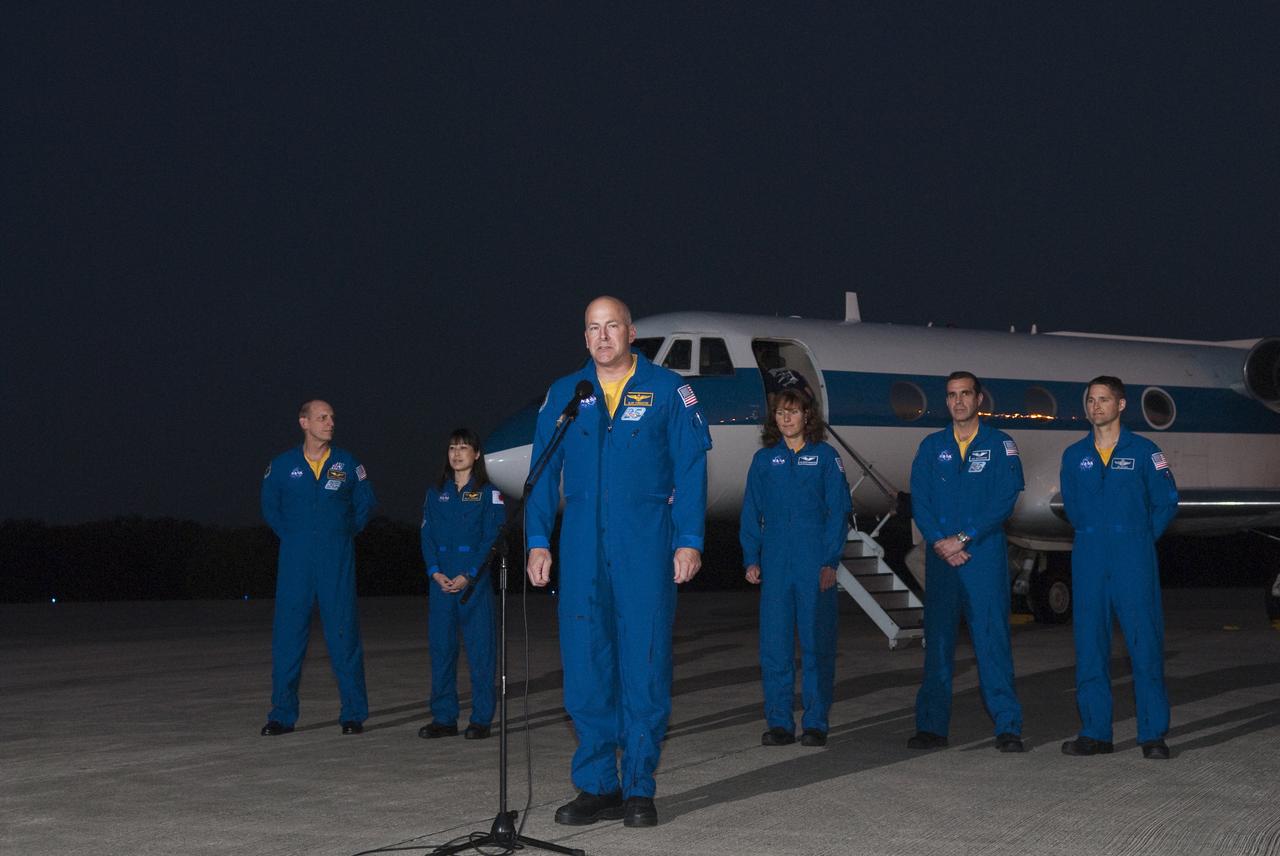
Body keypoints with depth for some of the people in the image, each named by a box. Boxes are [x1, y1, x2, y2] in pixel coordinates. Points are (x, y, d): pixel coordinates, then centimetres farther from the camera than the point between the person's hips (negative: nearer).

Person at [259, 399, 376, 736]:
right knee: (287, 635, 0)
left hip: (338, 561, 0)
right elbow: (270, 506, 15)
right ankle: (282, 715, 8)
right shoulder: (282, 465, 3)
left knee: (344, 635, 0)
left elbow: (366, 503, 14)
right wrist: (291, 537, 8)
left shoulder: (347, 464, 3)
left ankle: (353, 714, 7)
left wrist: (345, 533, 6)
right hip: (295, 562, 0)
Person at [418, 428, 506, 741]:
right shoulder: (436, 493, 14)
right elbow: (427, 535, 10)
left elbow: (492, 539, -5)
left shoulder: (488, 493, 2)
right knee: (441, 648, 4)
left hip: (474, 580, -4)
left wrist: (468, 576, -14)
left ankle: (481, 719, 2)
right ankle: (444, 718, 11)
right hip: (441, 582, 4)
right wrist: (435, 572, -6)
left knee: (479, 648, -4)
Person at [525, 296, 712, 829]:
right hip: (582, 546, 3)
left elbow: (691, 470, 1)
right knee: (585, 665, 3)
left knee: (645, 663, -2)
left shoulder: (667, 391, 4)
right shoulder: (564, 395, 12)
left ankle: (639, 789, 7)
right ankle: (597, 786, 12)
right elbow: (544, 473, 12)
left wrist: (689, 541, -7)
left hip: (646, 545, -3)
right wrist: (538, 541, 4)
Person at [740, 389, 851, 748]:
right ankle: (779, 723, 8)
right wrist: (751, 559, 2)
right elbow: (751, 514, 12)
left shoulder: (825, 456, 4)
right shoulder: (764, 459, 10)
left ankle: (815, 723, 8)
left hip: (815, 564, -2)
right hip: (775, 564, 2)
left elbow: (839, 511, 1)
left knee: (817, 643, 1)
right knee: (774, 644, 1)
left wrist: (830, 560, -7)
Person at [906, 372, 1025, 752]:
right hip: (940, 557, 3)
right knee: (937, 639, 5)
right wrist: (939, 542, -10)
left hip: (985, 554, -3)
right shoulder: (931, 447, 12)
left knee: (992, 638, -6)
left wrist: (962, 538, -13)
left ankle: (1007, 727, -2)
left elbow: (1004, 500, -6)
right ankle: (932, 726, 10)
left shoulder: (1000, 445, 3)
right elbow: (919, 499, 5)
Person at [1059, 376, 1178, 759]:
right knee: (1089, 645, 3)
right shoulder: (1074, 455, 11)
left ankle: (1153, 734, 0)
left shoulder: (1144, 451, 2)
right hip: (1089, 559, 3)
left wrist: (1139, 538, 6)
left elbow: (1166, 502, 7)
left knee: (1145, 643, -5)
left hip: (1134, 558, -3)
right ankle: (1095, 732, 10)